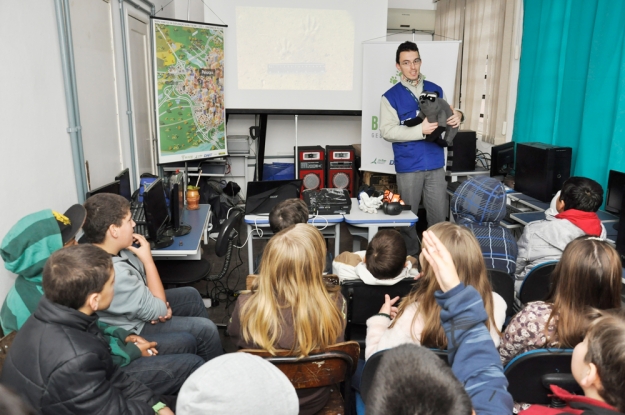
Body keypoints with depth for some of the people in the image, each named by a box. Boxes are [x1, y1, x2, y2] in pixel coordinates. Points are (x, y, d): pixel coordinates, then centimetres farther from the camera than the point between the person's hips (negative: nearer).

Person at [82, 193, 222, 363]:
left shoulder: (116, 249, -10)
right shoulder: (113, 274, -38)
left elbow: (141, 282, 7)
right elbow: (158, 310, -26)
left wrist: (159, 305, -10)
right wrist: (148, 259, -25)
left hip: (139, 306, 9)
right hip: (133, 330, -9)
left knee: (191, 295, 17)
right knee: (205, 329, -8)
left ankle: (215, 352, 35)